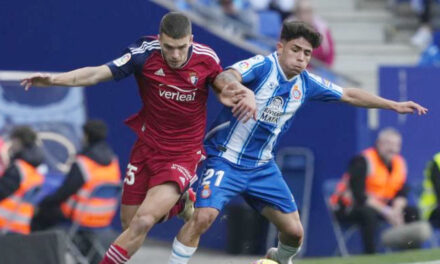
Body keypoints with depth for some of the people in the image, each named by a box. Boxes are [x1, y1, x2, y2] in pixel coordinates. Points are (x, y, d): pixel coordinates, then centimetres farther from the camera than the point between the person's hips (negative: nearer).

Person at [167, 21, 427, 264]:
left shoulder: (306, 83, 1)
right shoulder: (262, 66, -18)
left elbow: (349, 95, 16)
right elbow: (227, 77, -39)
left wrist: (394, 105, 19)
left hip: (262, 166, 6)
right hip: (225, 160, -6)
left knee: (294, 232, 5)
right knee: (204, 216, -28)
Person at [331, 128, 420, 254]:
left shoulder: (399, 163, 3)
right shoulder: (363, 162, -19)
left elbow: (401, 193, 4)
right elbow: (358, 195, -26)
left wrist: (397, 210, -20)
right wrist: (386, 211, -30)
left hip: (378, 205, 7)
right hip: (348, 208, -7)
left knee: (412, 212, -6)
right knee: (369, 213, -39)